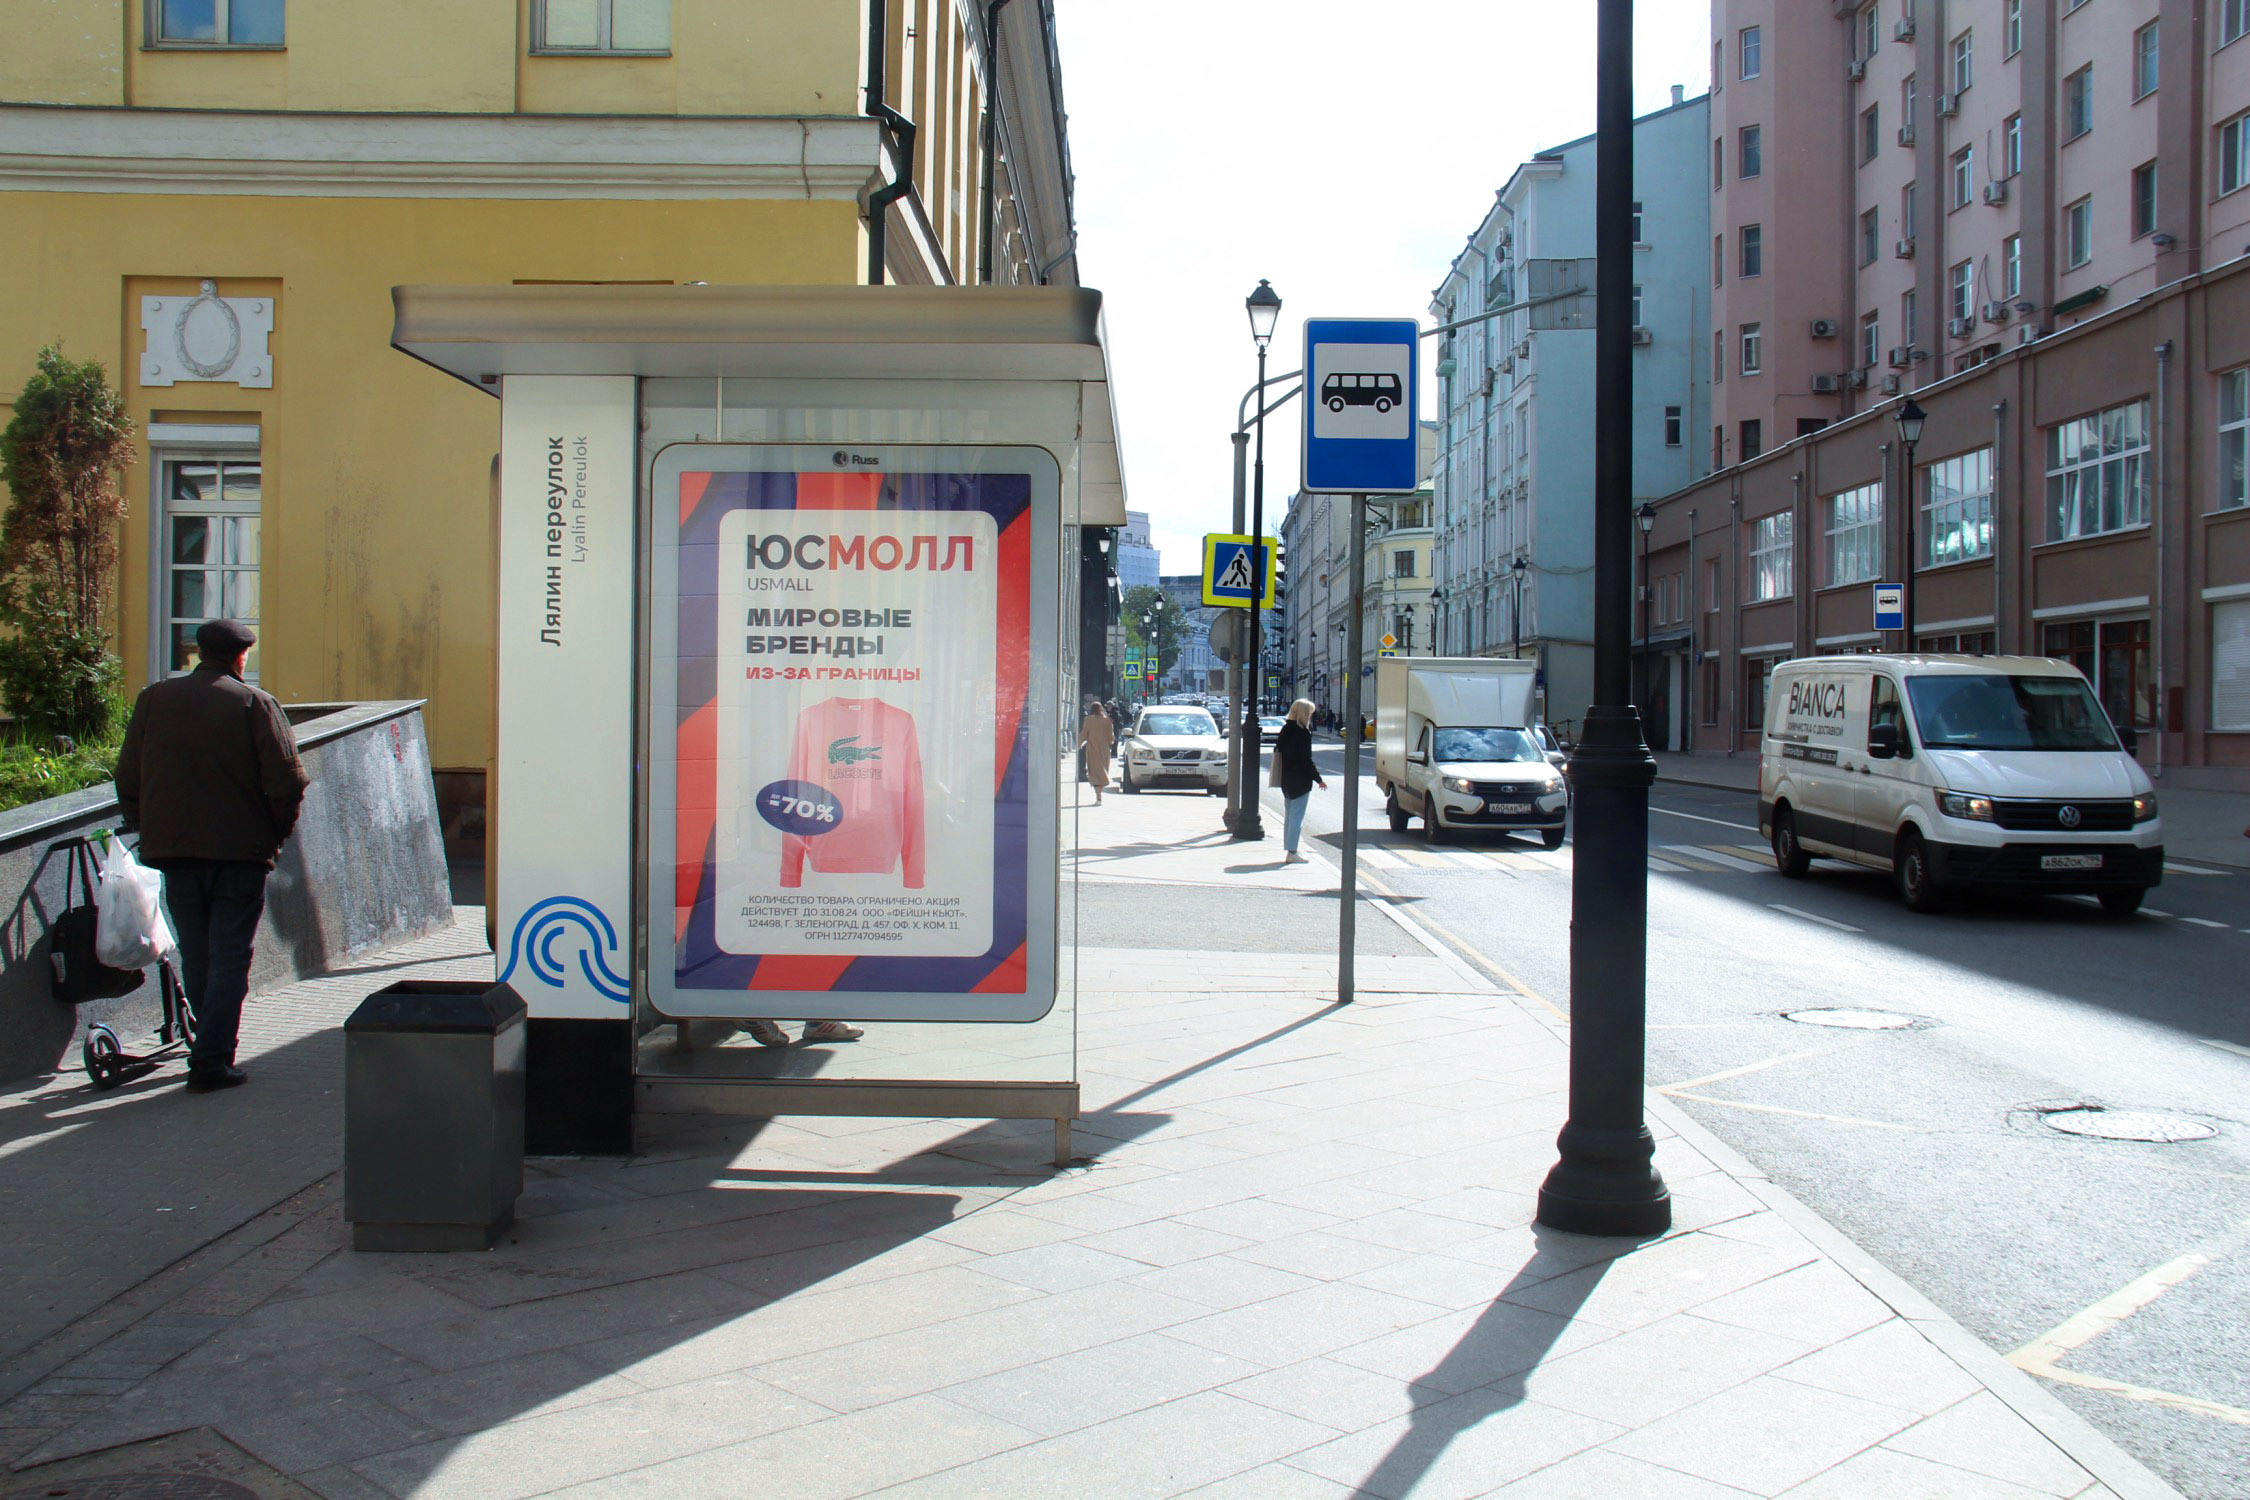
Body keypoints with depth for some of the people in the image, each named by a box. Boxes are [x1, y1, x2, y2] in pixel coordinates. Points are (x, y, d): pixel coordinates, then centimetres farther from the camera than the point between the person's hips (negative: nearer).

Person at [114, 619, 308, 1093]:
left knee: (196, 959, 15)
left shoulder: (153, 699, 7)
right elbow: (286, 782, -12)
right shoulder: (255, 704, -6)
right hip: (240, 852, -4)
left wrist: (148, 830, 18)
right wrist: (275, 835, 3)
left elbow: (128, 778, 9)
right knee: (229, 958, 1)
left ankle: (210, 1050, 24)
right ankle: (212, 1062, -4)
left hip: (173, 850, 4)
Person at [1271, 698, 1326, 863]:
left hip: (1286, 779, 9)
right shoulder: (1302, 733, -16)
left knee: (1289, 815, 16)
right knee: (1297, 816, -5)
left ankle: (1288, 849, 21)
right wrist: (1318, 779, -10)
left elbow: (1278, 751, 14)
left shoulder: (1285, 730, 8)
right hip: (1300, 780, -8)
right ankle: (1291, 852, -5)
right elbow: (1306, 760, -17)